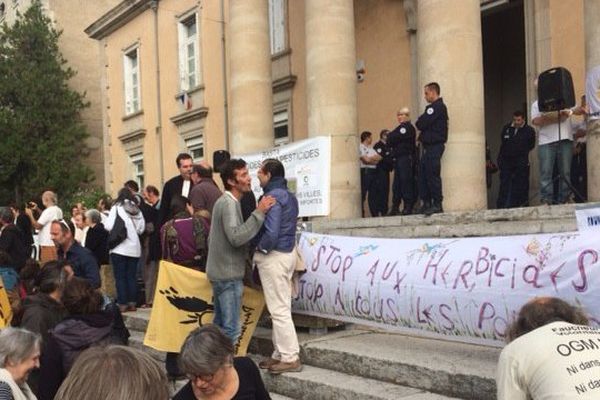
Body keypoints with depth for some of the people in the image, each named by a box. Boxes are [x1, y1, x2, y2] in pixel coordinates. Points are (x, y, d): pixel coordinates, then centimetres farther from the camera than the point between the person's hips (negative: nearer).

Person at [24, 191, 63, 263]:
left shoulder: (48, 211, -17)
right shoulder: (58, 210, 8)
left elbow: (37, 226, -14)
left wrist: (30, 214, -2)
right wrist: (37, 209, 22)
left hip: (48, 245, -8)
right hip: (56, 244, 8)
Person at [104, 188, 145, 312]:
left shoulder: (117, 207, -6)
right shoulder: (137, 210, 5)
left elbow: (109, 226, -10)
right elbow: (141, 229, 3)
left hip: (120, 248, -4)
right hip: (134, 248, 4)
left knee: (120, 277, 2)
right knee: (131, 276, 10)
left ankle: (122, 304, 1)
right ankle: (132, 303, 11)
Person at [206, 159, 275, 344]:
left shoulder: (224, 201, 16)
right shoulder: (229, 203, -16)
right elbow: (236, 237, -29)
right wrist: (259, 213, -27)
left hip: (220, 272, 10)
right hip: (228, 274, -10)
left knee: (219, 325, 16)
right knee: (231, 329, -6)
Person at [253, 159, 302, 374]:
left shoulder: (273, 197, -17)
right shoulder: (289, 195, 13)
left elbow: (271, 232, -25)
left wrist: (261, 249, -9)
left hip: (274, 256, -10)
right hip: (288, 252, 10)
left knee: (279, 310, -3)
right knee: (281, 307, 14)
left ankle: (290, 358, 2)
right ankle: (280, 354, 21)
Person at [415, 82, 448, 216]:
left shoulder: (437, 107, -11)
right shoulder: (435, 107, 21)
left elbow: (421, 124, -15)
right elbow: (421, 124, 20)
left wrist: (420, 122, 3)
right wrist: (422, 136, 2)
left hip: (434, 146, -10)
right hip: (429, 147, 10)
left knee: (432, 175, -9)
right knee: (423, 175, 9)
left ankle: (437, 204, -5)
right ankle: (427, 204, 12)